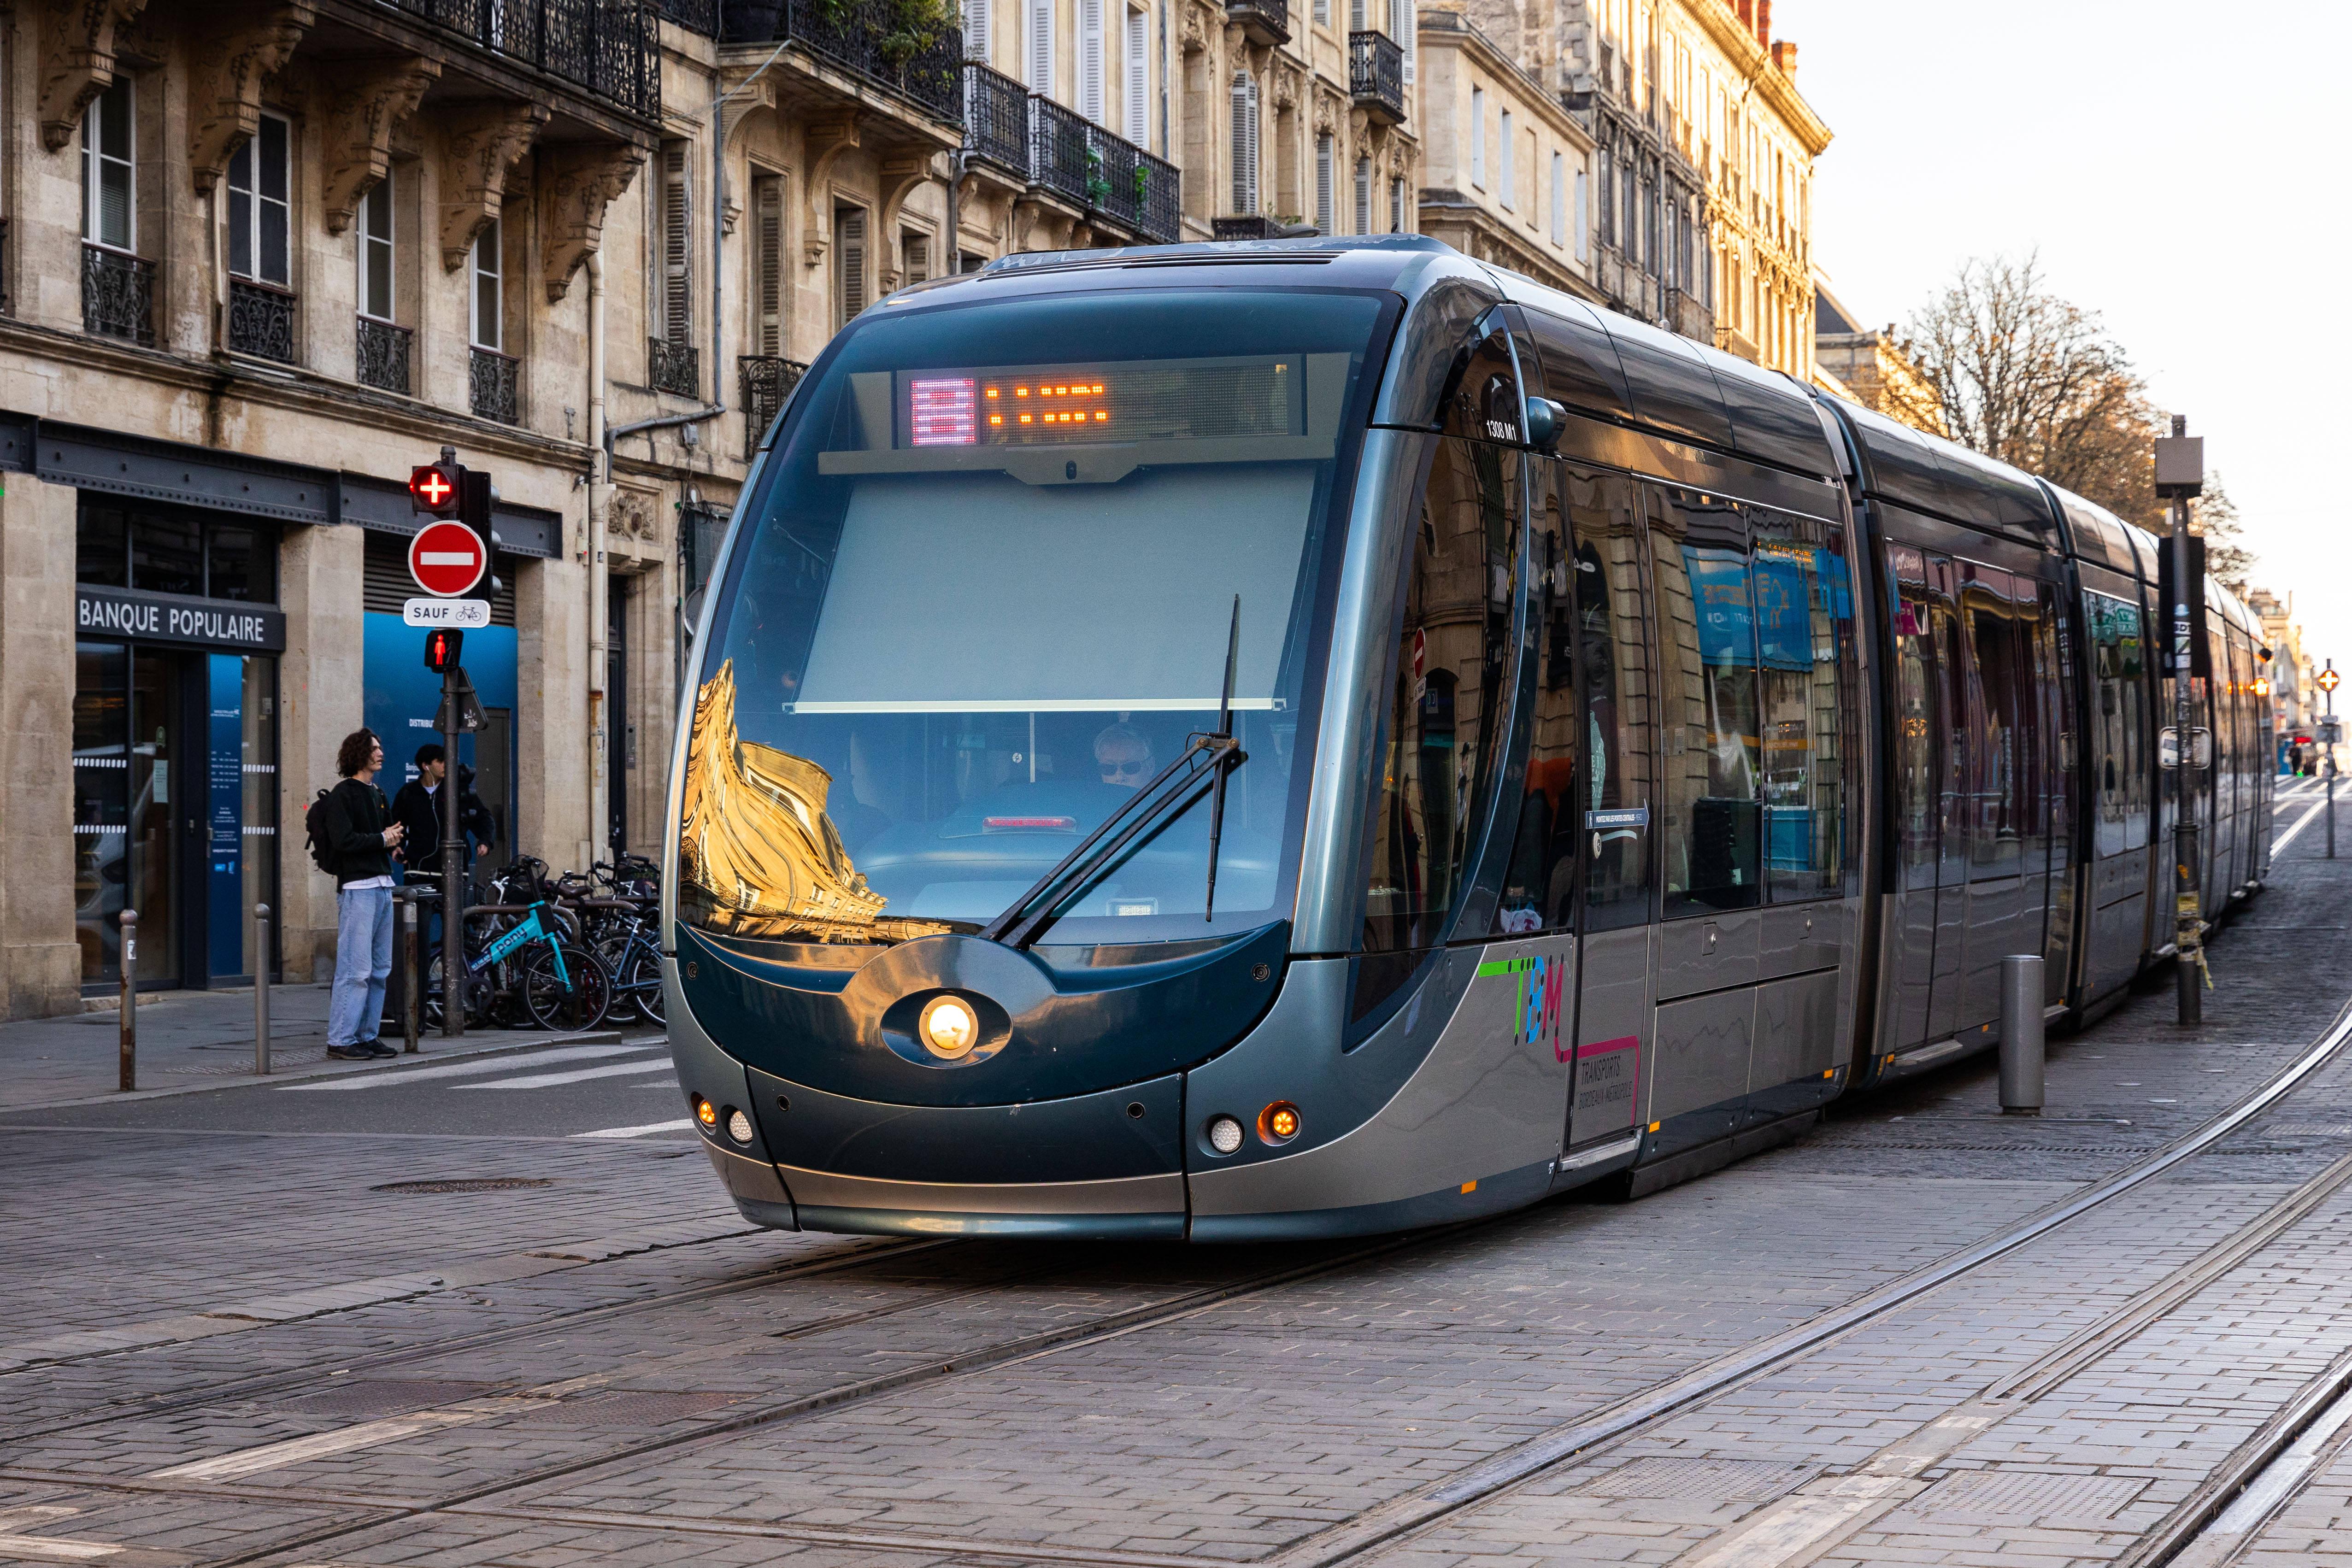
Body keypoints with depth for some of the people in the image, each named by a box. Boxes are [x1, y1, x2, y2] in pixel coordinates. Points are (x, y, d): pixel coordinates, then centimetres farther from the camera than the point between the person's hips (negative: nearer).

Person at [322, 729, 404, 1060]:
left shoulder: (378, 795, 20)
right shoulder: (342, 794, -6)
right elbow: (343, 840, -16)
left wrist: (398, 834, 2)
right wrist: (381, 839, -9)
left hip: (383, 886, 9)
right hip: (357, 888, -9)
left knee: (380, 969, 8)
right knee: (356, 968, -11)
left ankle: (367, 1035, 14)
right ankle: (340, 1039, -8)